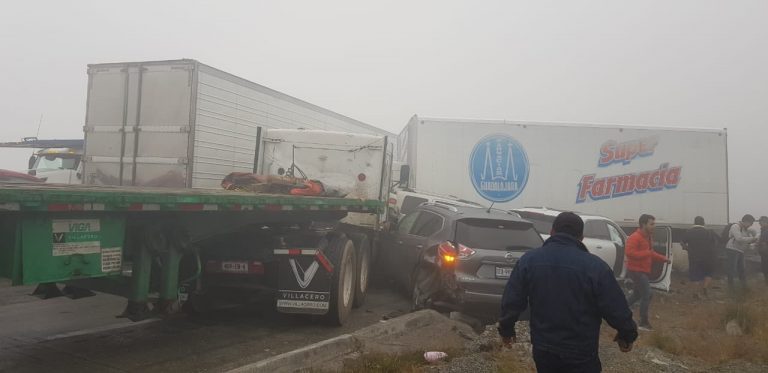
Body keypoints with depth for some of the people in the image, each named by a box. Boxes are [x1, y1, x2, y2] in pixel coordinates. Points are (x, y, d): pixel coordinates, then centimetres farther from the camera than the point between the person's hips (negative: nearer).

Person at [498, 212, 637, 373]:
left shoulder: (528, 260, -5)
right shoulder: (595, 266, -15)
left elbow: (511, 302, 0)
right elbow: (616, 309, -10)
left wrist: (506, 329, 16)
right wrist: (627, 335, 9)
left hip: (543, 349, 3)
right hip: (581, 354, -3)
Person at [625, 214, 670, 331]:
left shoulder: (648, 237, 13)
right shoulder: (635, 238, -20)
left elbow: (650, 253, 26)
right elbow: (630, 252, -31)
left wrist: (662, 258, 12)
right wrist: (647, 253, -28)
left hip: (643, 271, 10)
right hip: (636, 271, -10)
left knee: (637, 295, 19)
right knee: (647, 295, -10)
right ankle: (644, 323, -2)